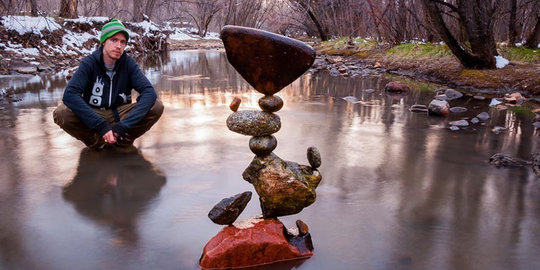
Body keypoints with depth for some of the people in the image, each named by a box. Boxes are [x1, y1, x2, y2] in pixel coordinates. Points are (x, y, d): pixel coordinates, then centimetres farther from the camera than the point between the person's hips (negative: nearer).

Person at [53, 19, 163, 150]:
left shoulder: (128, 63, -9)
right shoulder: (89, 63, -13)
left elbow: (149, 92, -20)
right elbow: (69, 94, -25)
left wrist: (124, 125, -31)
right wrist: (101, 126, -35)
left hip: (121, 115, 1)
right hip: (92, 115, -1)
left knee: (156, 107, -22)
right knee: (61, 113, -30)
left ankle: (123, 140, -1)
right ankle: (96, 142, -4)